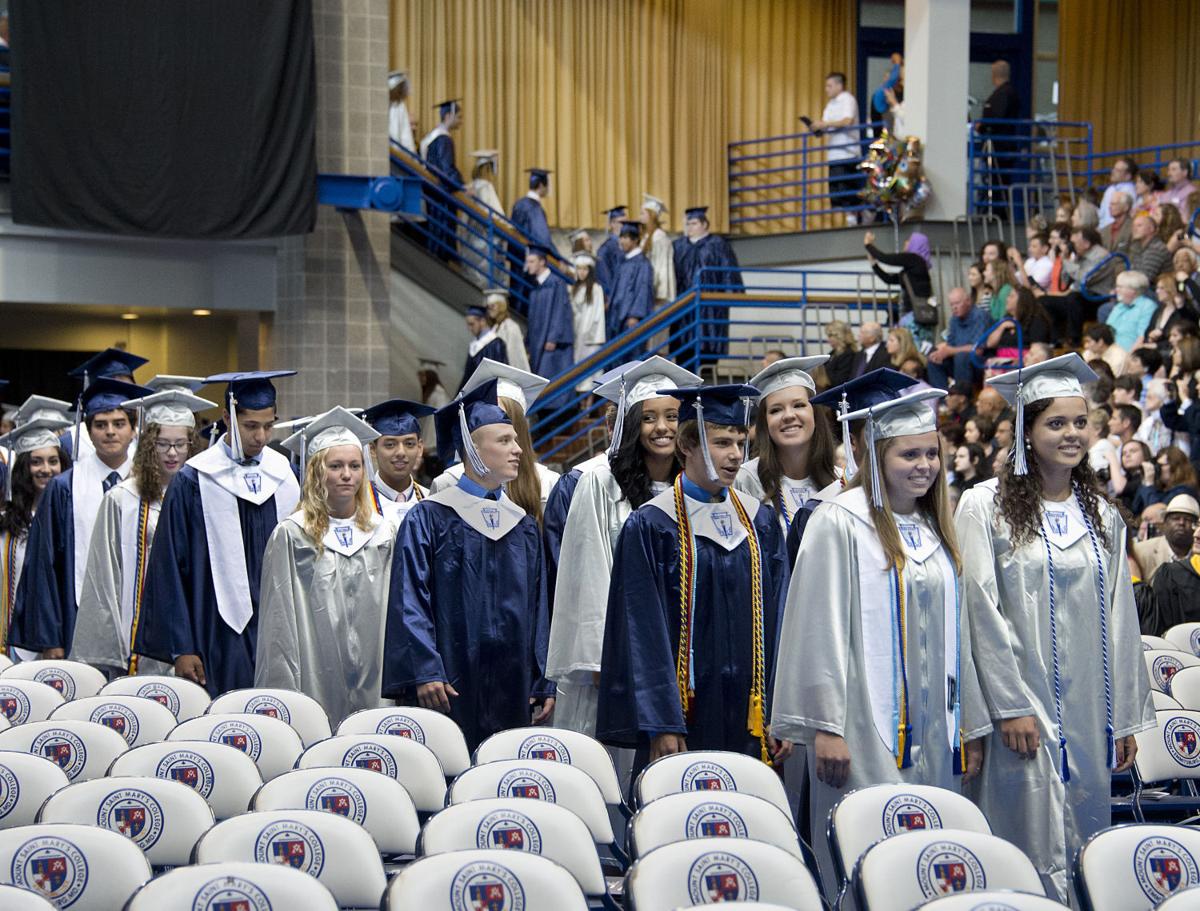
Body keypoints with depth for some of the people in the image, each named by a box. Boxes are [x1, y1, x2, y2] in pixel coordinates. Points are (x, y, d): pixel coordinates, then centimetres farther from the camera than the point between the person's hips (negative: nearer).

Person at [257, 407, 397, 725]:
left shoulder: (384, 534, 10)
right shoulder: (290, 536, -2)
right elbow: (278, 622, -4)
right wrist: (284, 696, -10)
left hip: (373, 686, 3)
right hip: (316, 684, -3)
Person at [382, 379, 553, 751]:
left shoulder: (524, 528, 15)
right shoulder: (430, 518, -2)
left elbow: (538, 608, 15)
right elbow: (410, 599, -8)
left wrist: (544, 684, 9)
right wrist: (424, 672, -18)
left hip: (511, 691, 5)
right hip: (449, 688, -5)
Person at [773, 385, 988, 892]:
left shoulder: (936, 529, 14)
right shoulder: (841, 522, -7)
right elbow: (821, 627, -11)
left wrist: (970, 725, 16)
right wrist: (825, 726, -16)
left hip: (933, 733, 7)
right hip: (868, 731, -7)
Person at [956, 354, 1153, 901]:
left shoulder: (1102, 514, 10)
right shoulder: (986, 506, -5)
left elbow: (1118, 617, 11)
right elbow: (982, 610, -9)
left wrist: (1126, 715, 8)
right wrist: (1010, 706, -13)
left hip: (1088, 710, 5)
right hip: (1023, 707, -5)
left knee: (1085, 849, 8)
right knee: (1033, 851, -5)